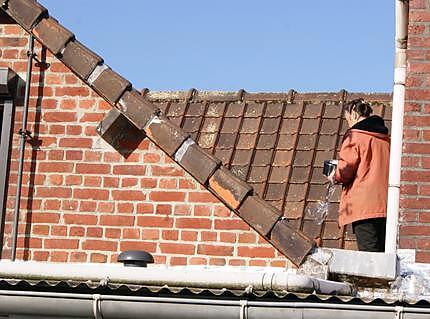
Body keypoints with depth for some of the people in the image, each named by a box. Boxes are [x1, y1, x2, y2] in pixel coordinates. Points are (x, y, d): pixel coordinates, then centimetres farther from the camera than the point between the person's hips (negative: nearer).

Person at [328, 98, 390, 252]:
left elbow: (345, 169, -10)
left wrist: (335, 177, 11)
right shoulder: (385, 138, 19)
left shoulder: (355, 135, -3)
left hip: (364, 206, -7)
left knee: (369, 254, -12)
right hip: (385, 205, 7)